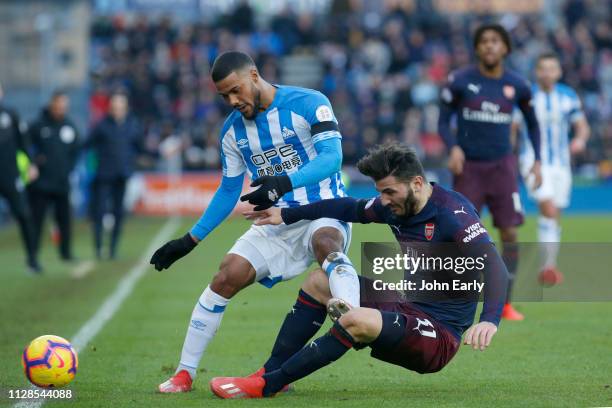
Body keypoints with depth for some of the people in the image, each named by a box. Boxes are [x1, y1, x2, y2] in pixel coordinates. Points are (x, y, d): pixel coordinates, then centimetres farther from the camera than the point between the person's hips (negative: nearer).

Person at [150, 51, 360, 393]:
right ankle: (184, 374, 1)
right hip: (276, 221, 5)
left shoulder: (308, 104, -11)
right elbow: (229, 191, 17)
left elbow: (332, 157, -23)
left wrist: (284, 183, -38)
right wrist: (189, 241, 14)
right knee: (225, 278, -9)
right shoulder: (233, 130, 7)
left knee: (325, 243, -40)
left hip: (323, 212, -5)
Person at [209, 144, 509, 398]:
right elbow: (351, 209, 22)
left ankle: (267, 386, -23)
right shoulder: (397, 205, 3)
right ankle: (271, 371, 7)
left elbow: (493, 266, -34)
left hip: (439, 336, -10)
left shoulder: (452, 213, -22)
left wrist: (490, 320, -51)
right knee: (318, 281, 14)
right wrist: (286, 215, 24)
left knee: (357, 320, -34)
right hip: (409, 307, 10)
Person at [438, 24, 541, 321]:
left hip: (502, 166, 2)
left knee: (509, 234, -6)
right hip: (468, 168, -2)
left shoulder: (518, 86, 2)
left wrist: (537, 160, 7)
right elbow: (443, 121, 0)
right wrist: (453, 148, -18)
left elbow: (532, 123, 17)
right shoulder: (460, 81, -5)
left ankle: (506, 304, 2)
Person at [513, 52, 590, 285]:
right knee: (549, 209, -22)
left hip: (561, 163, 4)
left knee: (554, 218, 7)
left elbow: (583, 126, 8)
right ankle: (549, 264, -24)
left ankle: (548, 269, 18)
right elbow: (510, 128, -1)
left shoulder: (568, 97, 3)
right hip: (534, 162, -4)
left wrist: (580, 139, -14)